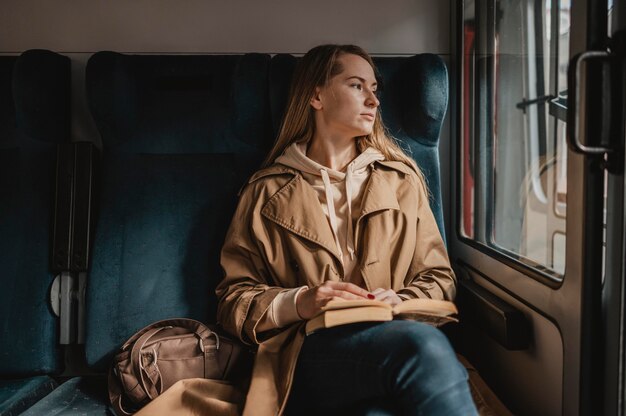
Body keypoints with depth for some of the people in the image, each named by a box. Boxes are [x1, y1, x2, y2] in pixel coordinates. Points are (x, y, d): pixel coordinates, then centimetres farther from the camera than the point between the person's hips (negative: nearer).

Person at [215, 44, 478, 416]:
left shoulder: (401, 177, 18)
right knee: (422, 344, -34)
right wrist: (299, 303, -11)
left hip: (396, 336, 2)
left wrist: (401, 303, -6)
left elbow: (439, 277, 17)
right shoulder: (267, 191, 11)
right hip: (306, 356, -2)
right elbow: (234, 300, 9)